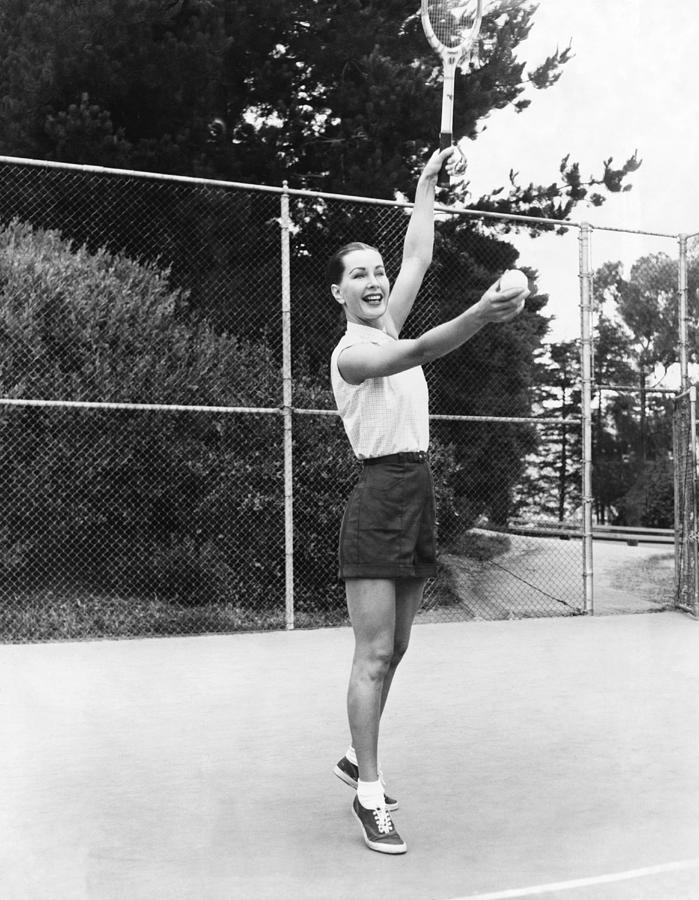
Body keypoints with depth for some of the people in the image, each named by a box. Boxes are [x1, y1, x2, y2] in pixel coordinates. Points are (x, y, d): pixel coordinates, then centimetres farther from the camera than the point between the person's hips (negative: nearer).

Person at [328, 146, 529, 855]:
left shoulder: (386, 325, 14)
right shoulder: (350, 351, -10)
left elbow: (418, 258, 21)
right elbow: (416, 353, -29)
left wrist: (427, 183, 28)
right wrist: (480, 315, -43)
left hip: (418, 494, 9)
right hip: (379, 498, -9)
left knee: (393, 650, 14)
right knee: (373, 654, -6)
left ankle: (356, 759, 30)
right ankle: (369, 796, 2)